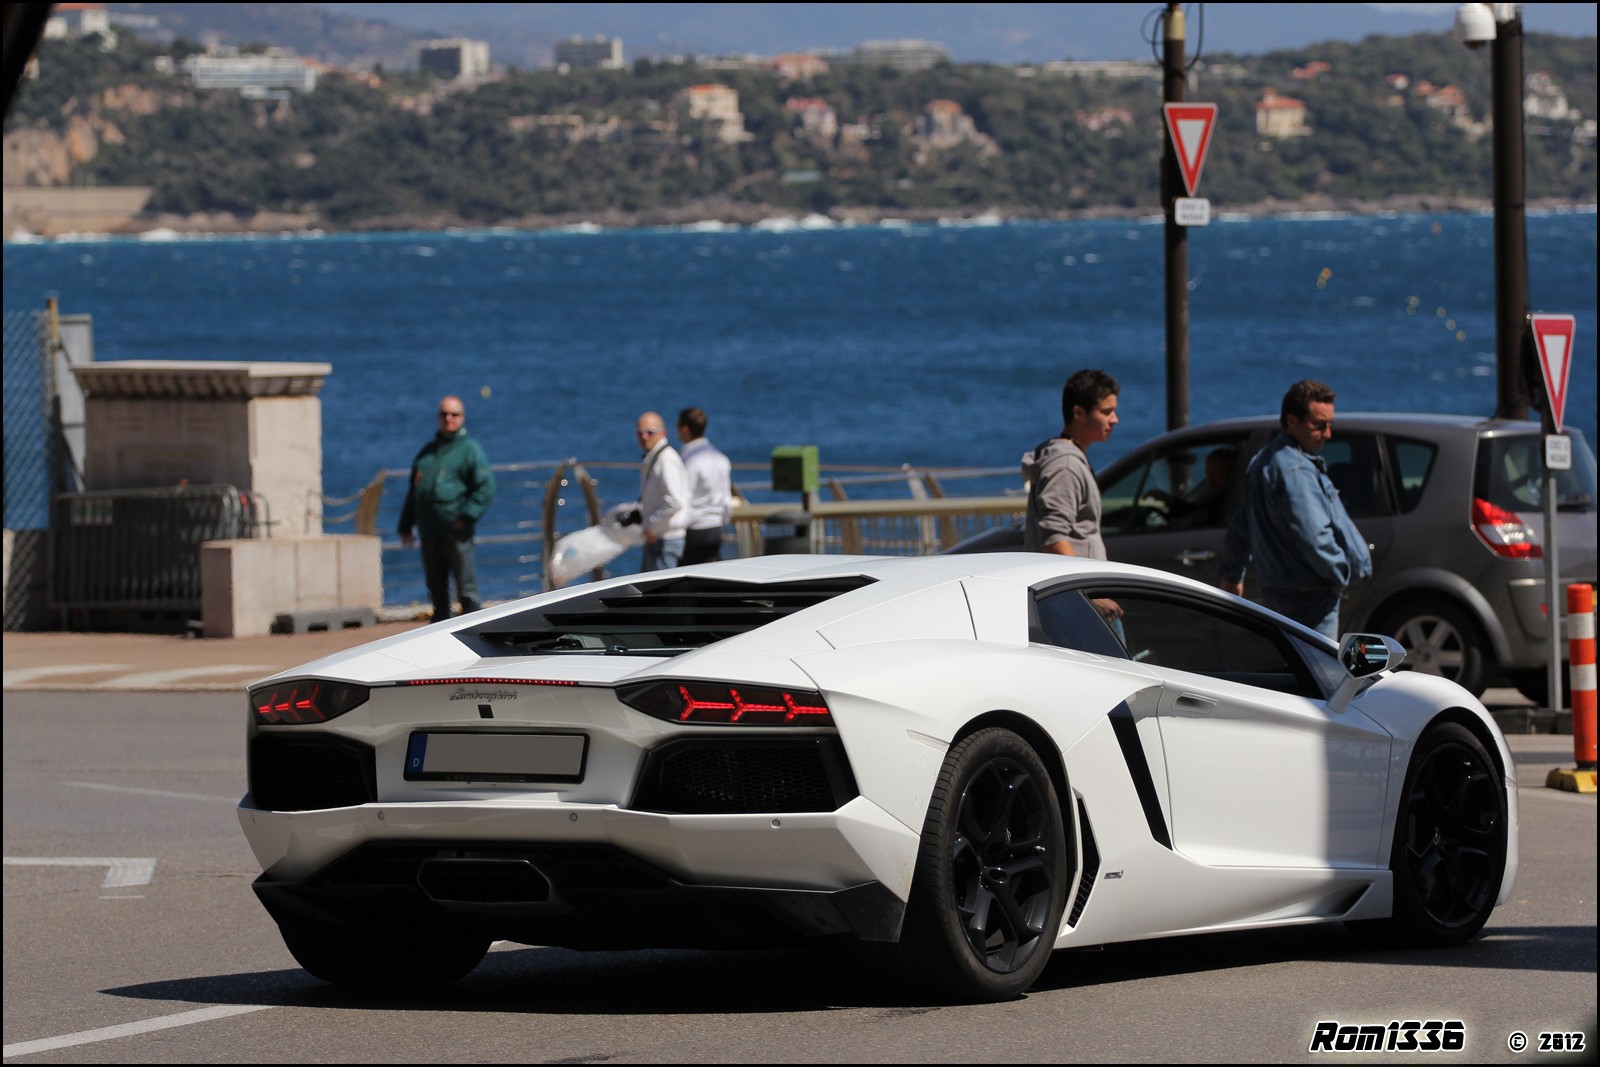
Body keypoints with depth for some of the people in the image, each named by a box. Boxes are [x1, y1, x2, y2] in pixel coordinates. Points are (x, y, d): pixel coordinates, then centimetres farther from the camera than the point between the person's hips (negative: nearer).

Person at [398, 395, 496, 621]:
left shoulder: (470, 449, 0)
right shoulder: (427, 452, 19)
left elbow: (486, 487, -8)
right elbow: (413, 491, 25)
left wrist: (466, 516, -15)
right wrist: (405, 526, 20)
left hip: (455, 532, -6)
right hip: (429, 533, 6)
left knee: (466, 587, -8)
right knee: (436, 588, 11)